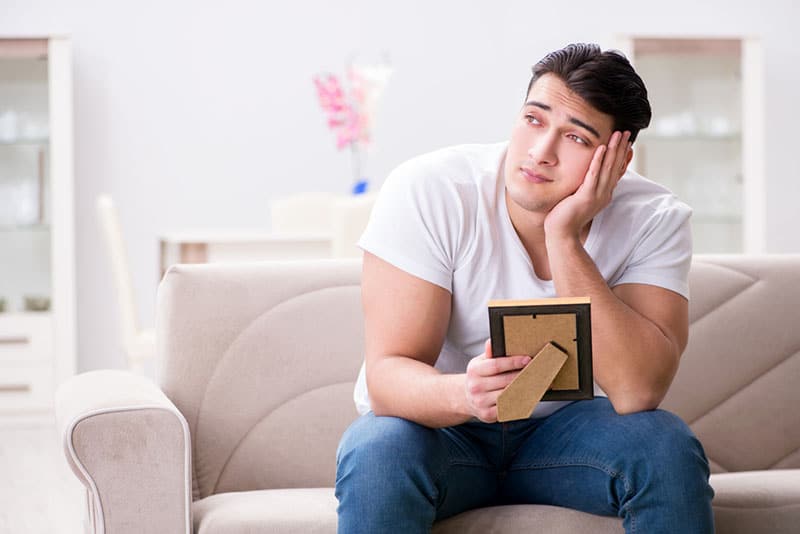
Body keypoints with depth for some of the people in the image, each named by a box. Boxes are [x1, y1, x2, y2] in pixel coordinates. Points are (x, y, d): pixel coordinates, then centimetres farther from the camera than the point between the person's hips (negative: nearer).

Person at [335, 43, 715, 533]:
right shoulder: (427, 192, -20)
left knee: (667, 447, -27)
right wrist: (463, 394, -47)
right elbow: (388, 374, -23)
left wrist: (563, 238, -33)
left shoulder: (655, 220, -15)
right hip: (437, 424, -2)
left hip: (560, 429, 2)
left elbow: (638, 392, -29)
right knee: (376, 452, -34)